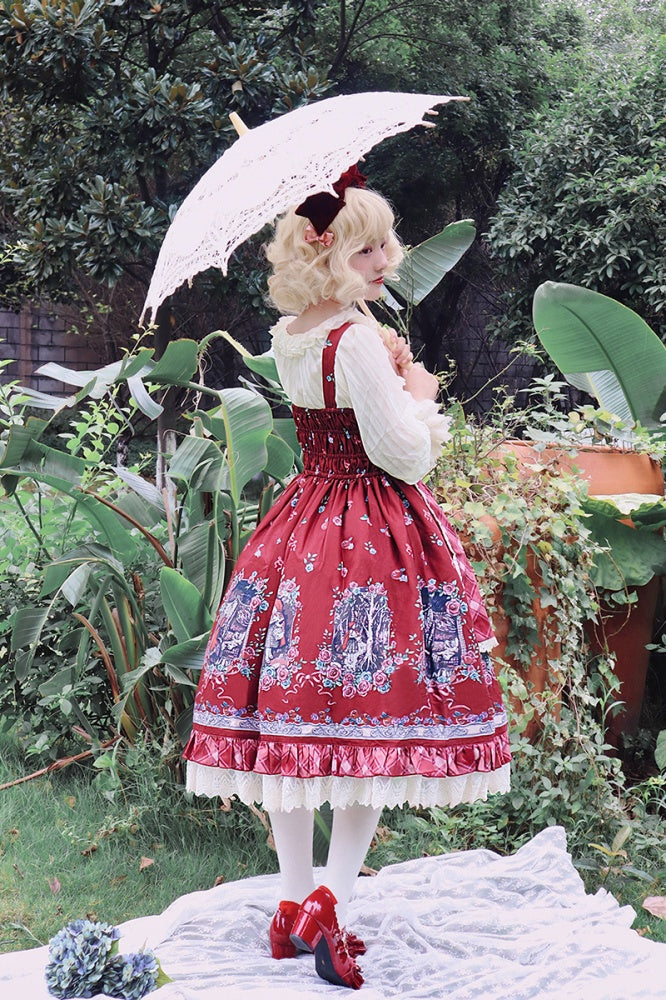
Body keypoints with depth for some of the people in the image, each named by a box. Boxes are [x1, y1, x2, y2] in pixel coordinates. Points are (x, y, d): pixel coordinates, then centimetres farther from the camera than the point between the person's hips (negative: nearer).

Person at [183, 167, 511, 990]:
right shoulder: (359, 341, -17)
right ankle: (329, 906, -5)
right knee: (371, 720, -2)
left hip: (304, 531, 8)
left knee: (292, 714, 8)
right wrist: (419, 390, 0)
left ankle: (295, 903, 16)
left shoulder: (285, 338, 8)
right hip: (378, 542, -8)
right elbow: (407, 456, -15)